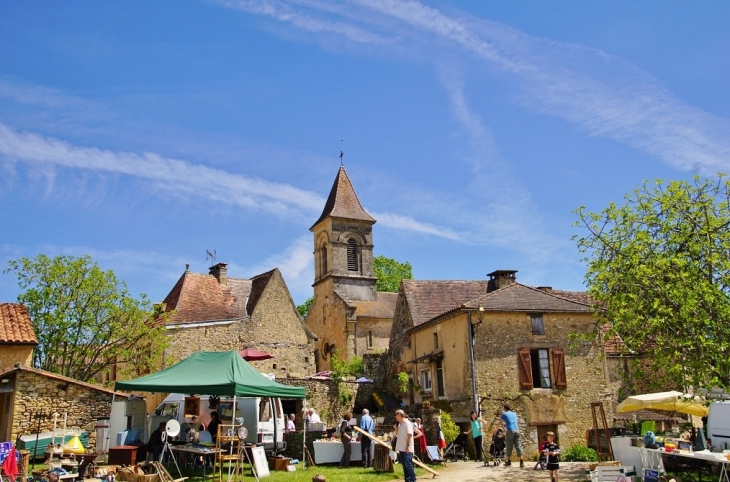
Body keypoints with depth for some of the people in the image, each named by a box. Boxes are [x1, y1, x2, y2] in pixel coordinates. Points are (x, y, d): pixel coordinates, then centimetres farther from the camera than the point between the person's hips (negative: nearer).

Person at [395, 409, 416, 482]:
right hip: (401, 448, 9)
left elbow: (410, 435, -18)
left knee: (408, 465, -7)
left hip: (407, 449, -9)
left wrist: (408, 446, -22)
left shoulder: (407, 423, -12)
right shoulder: (400, 424, 15)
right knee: (404, 465, 11)